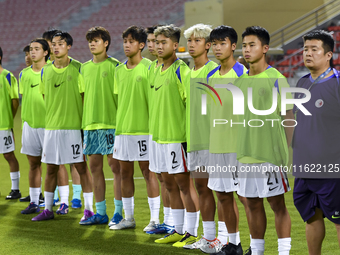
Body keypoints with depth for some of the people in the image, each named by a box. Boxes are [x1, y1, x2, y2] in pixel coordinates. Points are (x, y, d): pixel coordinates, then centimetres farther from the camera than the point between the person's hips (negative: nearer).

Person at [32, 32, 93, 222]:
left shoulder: (78, 69, -4)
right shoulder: (46, 71, 9)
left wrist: (86, 122, -7)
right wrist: (50, 120, 10)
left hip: (74, 126, -4)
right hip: (51, 127, 4)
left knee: (81, 167, -2)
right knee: (51, 168, 9)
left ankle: (89, 209, 3)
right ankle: (48, 209, 17)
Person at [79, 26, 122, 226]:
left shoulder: (114, 65, -4)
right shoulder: (85, 67, 14)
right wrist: (84, 121, 14)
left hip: (111, 122, -6)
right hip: (90, 123, 6)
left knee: (115, 165, -4)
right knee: (95, 166, 7)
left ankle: (118, 212, 1)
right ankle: (100, 213, 14)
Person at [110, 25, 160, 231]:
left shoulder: (149, 68, -7)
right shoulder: (119, 70, 11)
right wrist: (117, 126, 15)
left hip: (143, 128, -6)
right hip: (122, 129, 6)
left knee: (148, 171, -2)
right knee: (125, 172, 9)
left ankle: (155, 219, 4)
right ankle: (129, 217, 18)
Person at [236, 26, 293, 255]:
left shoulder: (277, 79, -6)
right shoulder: (240, 81, 11)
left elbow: (289, 118, -6)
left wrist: (284, 151, -10)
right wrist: (238, 149, 14)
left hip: (270, 154, -6)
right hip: (246, 154, 6)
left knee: (277, 203, -1)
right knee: (253, 204, 10)